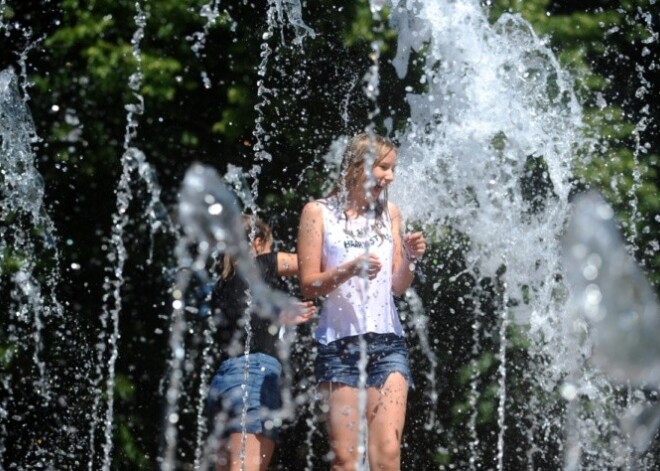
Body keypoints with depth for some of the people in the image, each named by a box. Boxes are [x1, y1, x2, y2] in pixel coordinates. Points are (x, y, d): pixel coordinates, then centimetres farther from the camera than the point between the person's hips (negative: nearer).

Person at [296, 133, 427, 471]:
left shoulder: (389, 213, 14)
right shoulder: (319, 212, 4)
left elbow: (398, 287, 14)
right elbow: (308, 285, -1)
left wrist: (410, 259, -6)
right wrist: (350, 269, -17)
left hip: (387, 340, 3)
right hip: (339, 341, -3)